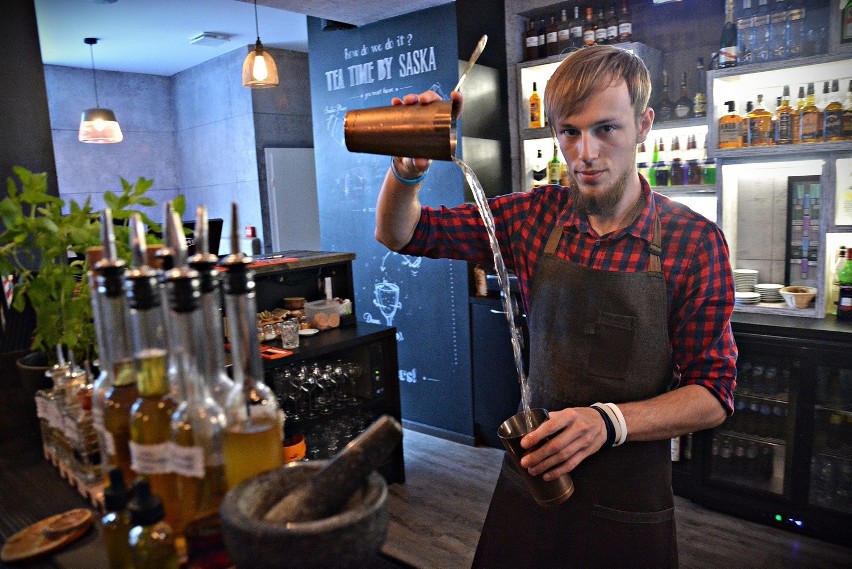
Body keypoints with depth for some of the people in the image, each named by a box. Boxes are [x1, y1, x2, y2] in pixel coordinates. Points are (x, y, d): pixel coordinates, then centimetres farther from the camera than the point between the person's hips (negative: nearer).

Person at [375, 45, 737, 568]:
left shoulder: (695, 241, -14)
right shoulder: (534, 215, -6)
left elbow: (712, 393, -11)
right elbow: (398, 233, -3)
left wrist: (609, 422, -27)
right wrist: (408, 170, -24)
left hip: (631, 498, -2)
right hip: (533, 471, 3)